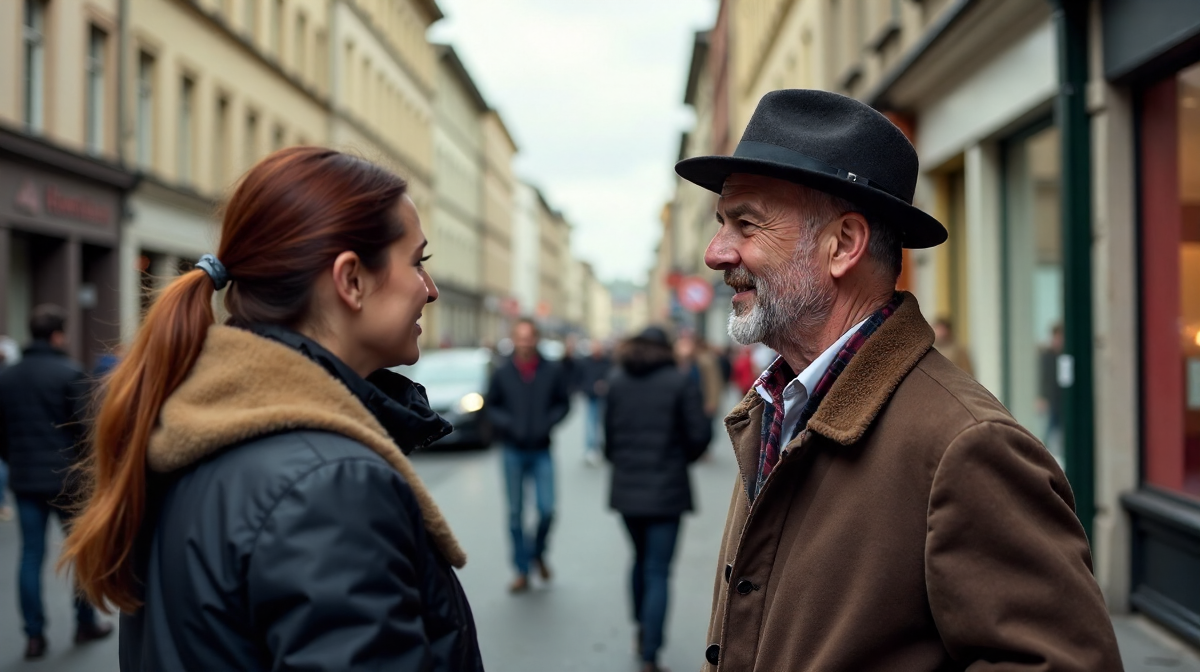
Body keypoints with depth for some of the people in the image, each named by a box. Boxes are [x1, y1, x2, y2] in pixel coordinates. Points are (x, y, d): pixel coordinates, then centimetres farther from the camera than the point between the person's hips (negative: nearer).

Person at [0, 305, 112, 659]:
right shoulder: (70, 373, -11)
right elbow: (86, 428, -14)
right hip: (68, 478, -4)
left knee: (31, 554, 7)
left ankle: (34, 635, 6)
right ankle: (86, 623, 20)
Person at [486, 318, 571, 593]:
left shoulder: (552, 371, 0)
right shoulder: (502, 373, 0)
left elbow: (563, 403, 6)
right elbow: (490, 405, 7)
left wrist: (548, 423, -10)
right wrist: (506, 424, -10)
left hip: (541, 451, 0)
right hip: (513, 451, 1)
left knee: (547, 509, -8)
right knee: (515, 513, 5)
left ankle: (538, 552, 22)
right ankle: (522, 571, 15)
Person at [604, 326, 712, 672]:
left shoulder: (618, 381, 2)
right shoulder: (679, 381, -8)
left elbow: (609, 433, 6)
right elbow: (701, 433, -10)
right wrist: (682, 458, 9)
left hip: (627, 488, 4)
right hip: (666, 490, -4)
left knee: (641, 559, 24)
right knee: (658, 572, -1)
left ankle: (642, 632, 37)